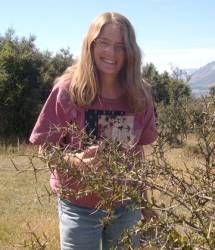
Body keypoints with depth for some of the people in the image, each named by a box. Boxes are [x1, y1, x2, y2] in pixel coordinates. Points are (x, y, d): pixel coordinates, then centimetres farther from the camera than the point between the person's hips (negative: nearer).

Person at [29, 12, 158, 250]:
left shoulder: (139, 94, -5)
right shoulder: (68, 89, -14)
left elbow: (139, 148, 6)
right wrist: (75, 160, -28)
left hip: (126, 206, 3)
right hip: (79, 207, -2)